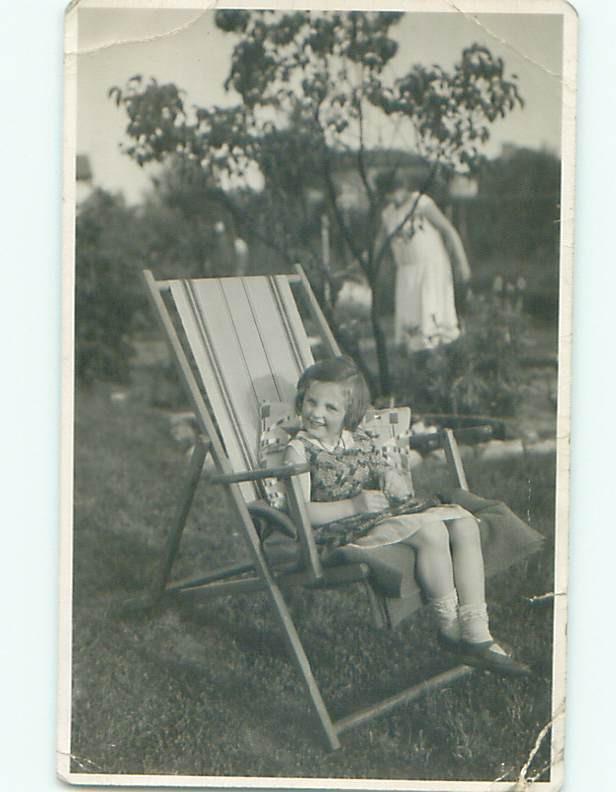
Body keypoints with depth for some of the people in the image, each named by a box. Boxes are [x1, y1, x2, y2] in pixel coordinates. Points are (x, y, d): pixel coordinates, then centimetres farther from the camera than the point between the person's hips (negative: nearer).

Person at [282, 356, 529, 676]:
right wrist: (353, 506, -26)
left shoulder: (358, 441, 18)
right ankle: (449, 627, -12)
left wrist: (395, 479, -3)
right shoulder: (300, 450, -4)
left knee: (464, 522, -11)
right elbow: (302, 512, -15)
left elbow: (385, 473, 22)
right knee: (432, 531, -29)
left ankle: (476, 634, -15)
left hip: (384, 516, 8)